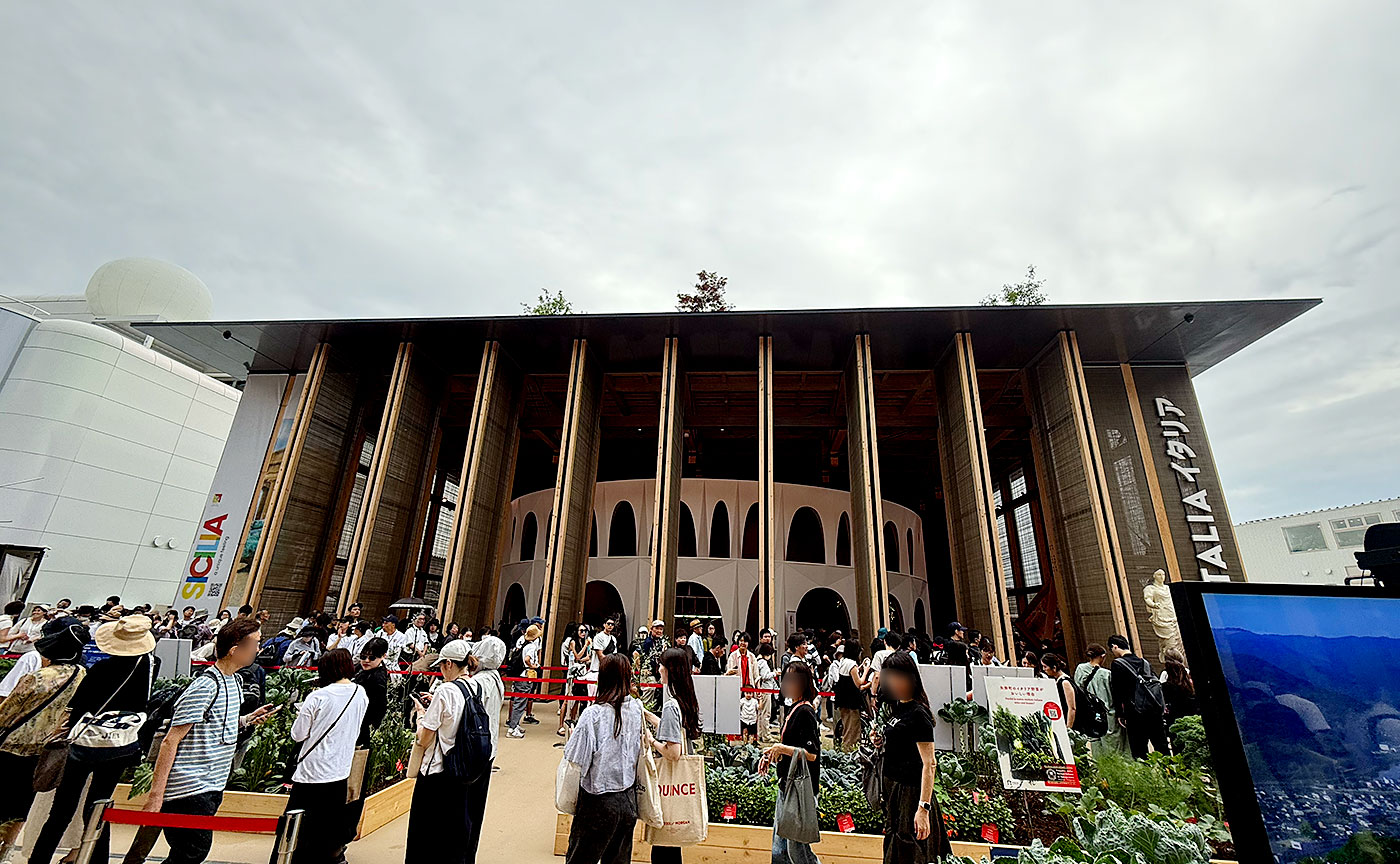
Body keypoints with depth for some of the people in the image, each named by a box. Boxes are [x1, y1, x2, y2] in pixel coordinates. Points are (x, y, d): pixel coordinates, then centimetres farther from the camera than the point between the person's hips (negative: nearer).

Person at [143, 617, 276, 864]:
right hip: (190, 789, -9)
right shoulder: (204, 687, -20)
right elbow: (170, 741, -18)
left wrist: (246, 720, 5)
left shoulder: (234, 680, 8)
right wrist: (156, 794, -19)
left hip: (213, 787, 9)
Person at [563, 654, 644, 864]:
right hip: (628, 799, 4)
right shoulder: (636, 709, -7)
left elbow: (577, 760, -16)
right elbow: (640, 750, 4)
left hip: (599, 800, -4)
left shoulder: (593, 714, -21)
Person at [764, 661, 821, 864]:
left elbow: (811, 754, -22)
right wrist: (771, 755, 9)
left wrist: (782, 748, -23)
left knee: (797, 847, 2)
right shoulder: (794, 708, 9)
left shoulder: (805, 712, -19)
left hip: (800, 788, -9)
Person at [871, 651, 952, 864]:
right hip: (893, 787, 9)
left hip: (911, 792, -9)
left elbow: (929, 764, -22)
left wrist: (923, 808, -26)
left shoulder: (918, 714, -20)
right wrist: (882, 742, 1)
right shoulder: (898, 707, 7)